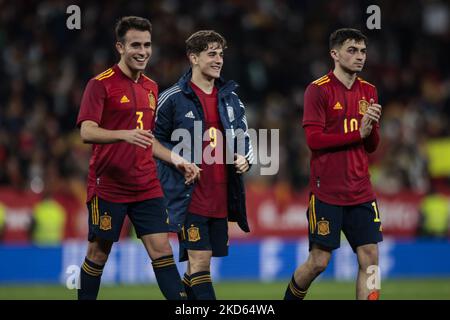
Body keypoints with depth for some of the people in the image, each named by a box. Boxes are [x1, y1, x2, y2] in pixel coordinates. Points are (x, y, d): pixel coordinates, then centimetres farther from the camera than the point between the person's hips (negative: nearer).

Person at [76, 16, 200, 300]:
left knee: (162, 250, -3)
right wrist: (125, 134, -33)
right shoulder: (101, 84, -7)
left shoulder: (151, 88, 14)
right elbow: (87, 132, -18)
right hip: (108, 187, -5)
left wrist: (178, 161, 13)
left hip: (147, 188, 5)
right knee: (98, 253, 2)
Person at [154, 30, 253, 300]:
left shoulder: (230, 98, 13)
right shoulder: (173, 98, -4)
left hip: (221, 199, 6)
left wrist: (245, 159, 0)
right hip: (189, 196, -6)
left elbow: (244, 138, 19)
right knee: (200, 259, -11)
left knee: (200, 262, 10)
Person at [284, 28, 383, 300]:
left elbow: (372, 146, 12)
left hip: (361, 192, 5)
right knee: (319, 261, -1)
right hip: (327, 192, -5)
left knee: (370, 258, -2)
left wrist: (371, 127, -9)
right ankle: (290, 298, 25)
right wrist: (358, 133, -15)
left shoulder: (368, 91, 11)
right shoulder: (318, 90, -6)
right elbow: (314, 139, -14)